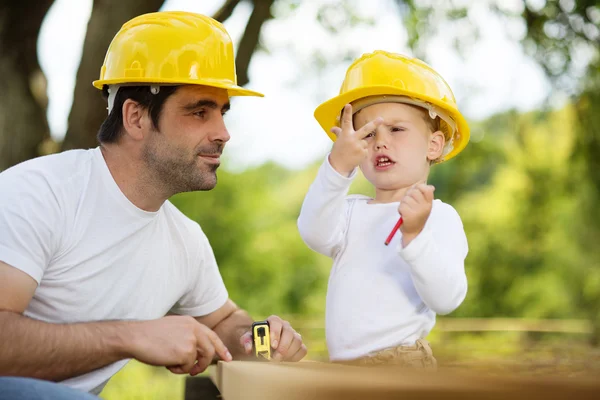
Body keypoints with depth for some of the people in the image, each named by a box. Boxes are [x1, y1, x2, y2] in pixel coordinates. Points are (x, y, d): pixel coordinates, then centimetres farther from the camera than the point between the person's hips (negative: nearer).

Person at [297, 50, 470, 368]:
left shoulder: (439, 216, -5)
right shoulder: (350, 210, 7)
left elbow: (447, 299, -15)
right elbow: (315, 235, -14)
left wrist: (415, 235, -28)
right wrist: (338, 166, -26)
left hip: (401, 363, -3)